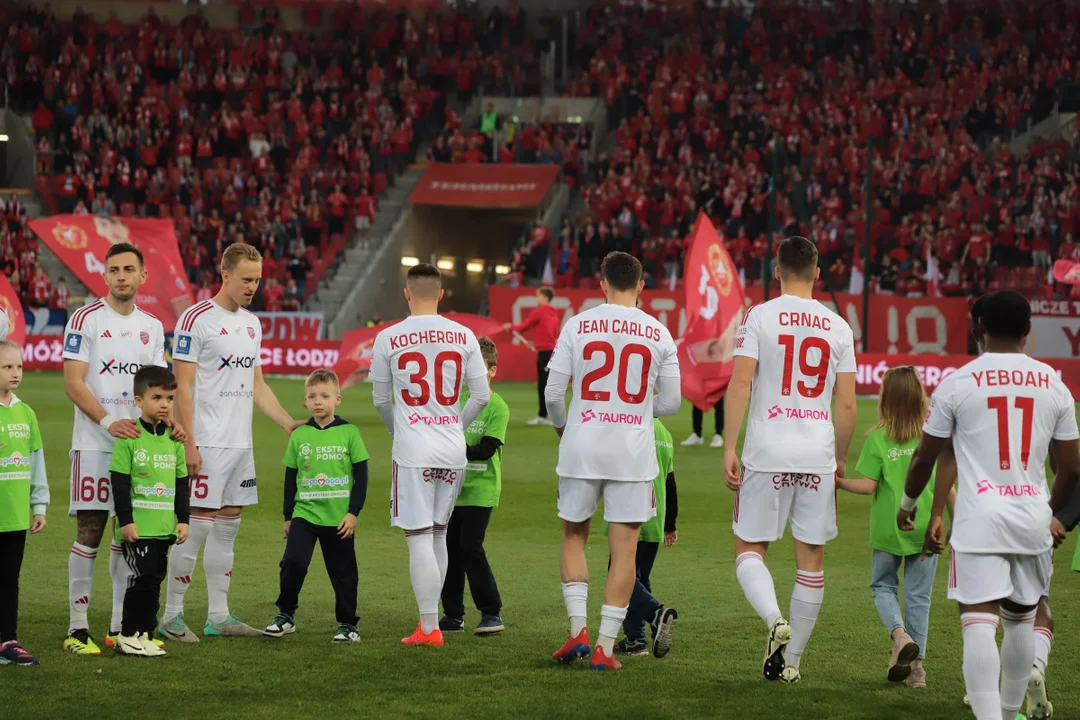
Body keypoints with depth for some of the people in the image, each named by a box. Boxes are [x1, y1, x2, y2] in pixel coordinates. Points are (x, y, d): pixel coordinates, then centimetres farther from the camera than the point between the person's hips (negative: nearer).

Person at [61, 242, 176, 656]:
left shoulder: (152, 327, 13)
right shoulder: (85, 320, -4)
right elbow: (73, 383, -10)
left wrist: (170, 424, -3)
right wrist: (108, 422, -21)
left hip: (139, 442, 5)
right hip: (94, 446, -5)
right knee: (89, 532, -7)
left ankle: (120, 626, 13)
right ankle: (77, 629, -4)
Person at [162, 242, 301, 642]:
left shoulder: (251, 324, 15)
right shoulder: (196, 320, -9)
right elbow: (182, 386, -12)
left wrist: (289, 422, 12)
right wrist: (188, 442, -17)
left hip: (241, 443, 8)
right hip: (207, 443, -8)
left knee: (227, 526, 10)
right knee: (198, 526, -7)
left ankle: (218, 616, 15)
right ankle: (171, 616, 0)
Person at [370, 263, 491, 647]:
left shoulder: (388, 338, -3)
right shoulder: (464, 336, 2)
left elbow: (380, 400, 7)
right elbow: (482, 396, 5)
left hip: (413, 452, -3)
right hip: (454, 450, 3)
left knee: (419, 536, -3)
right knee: (438, 533, 16)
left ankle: (429, 627, -6)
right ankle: (431, 617, 21)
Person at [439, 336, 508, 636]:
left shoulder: (497, 407, -6)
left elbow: (487, 449, -15)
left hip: (480, 489, -5)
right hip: (453, 486, 5)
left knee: (471, 548, -12)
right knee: (451, 549, 7)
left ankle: (492, 613, -4)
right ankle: (453, 614, 16)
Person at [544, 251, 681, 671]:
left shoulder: (577, 326, -2)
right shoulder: (659, 334, 1)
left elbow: (553, 391, -1)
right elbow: (670, 403, 5)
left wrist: (561, 426, 20)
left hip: (581, 448, 0)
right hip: (633, 454, 0)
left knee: (574, 536, 17)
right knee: (624, 549, 4)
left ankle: (578, 628, 4)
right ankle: (605, 647, 2)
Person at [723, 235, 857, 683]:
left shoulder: (759, 317, -2)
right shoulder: (838, 327, 7)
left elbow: (740, 384, -9)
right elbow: (847, 404, 6)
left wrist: (729, 448, -8)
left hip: (767, 454, -2)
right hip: (818, 455, 2)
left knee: (749, 548, 8)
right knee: (811, 559, 9)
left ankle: (774, 619, -18)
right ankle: (791, 660, 12)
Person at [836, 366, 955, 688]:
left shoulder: (878, 438, -10)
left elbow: (868, 485, -11)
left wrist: (839, 483, 5)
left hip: (888, 529, -2)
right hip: (926, 528, 2)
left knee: (883, 586, 17)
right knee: (918, 594, 11)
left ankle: (900, 634, -9)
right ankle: (916, 664, 12)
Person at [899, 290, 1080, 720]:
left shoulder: (958, 383, -1)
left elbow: (925, 458, 6)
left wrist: (908, 503, 25)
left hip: (980, 520, -3)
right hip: (1033, 519, 4)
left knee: (980, 623, -10)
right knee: (1021, 619, 19)